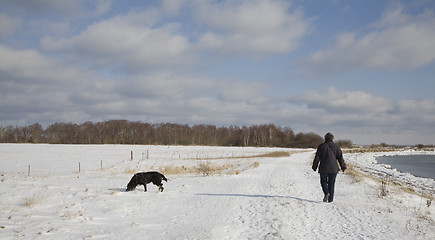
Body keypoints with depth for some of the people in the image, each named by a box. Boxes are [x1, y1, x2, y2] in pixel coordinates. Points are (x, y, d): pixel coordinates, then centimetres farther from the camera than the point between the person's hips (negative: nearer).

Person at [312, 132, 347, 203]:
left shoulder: (321, 146, -1)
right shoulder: (336, 146, 3)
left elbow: (317, 157, -1)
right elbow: (340, 157, 4)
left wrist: (314, 166, 8)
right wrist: (343, 166, 12)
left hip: (323, 168, -1)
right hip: (333, 169, 1)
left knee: (323, 181, 14)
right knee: (331, 184, 8)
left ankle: (326, 193, -11)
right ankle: (330, 199, 6)